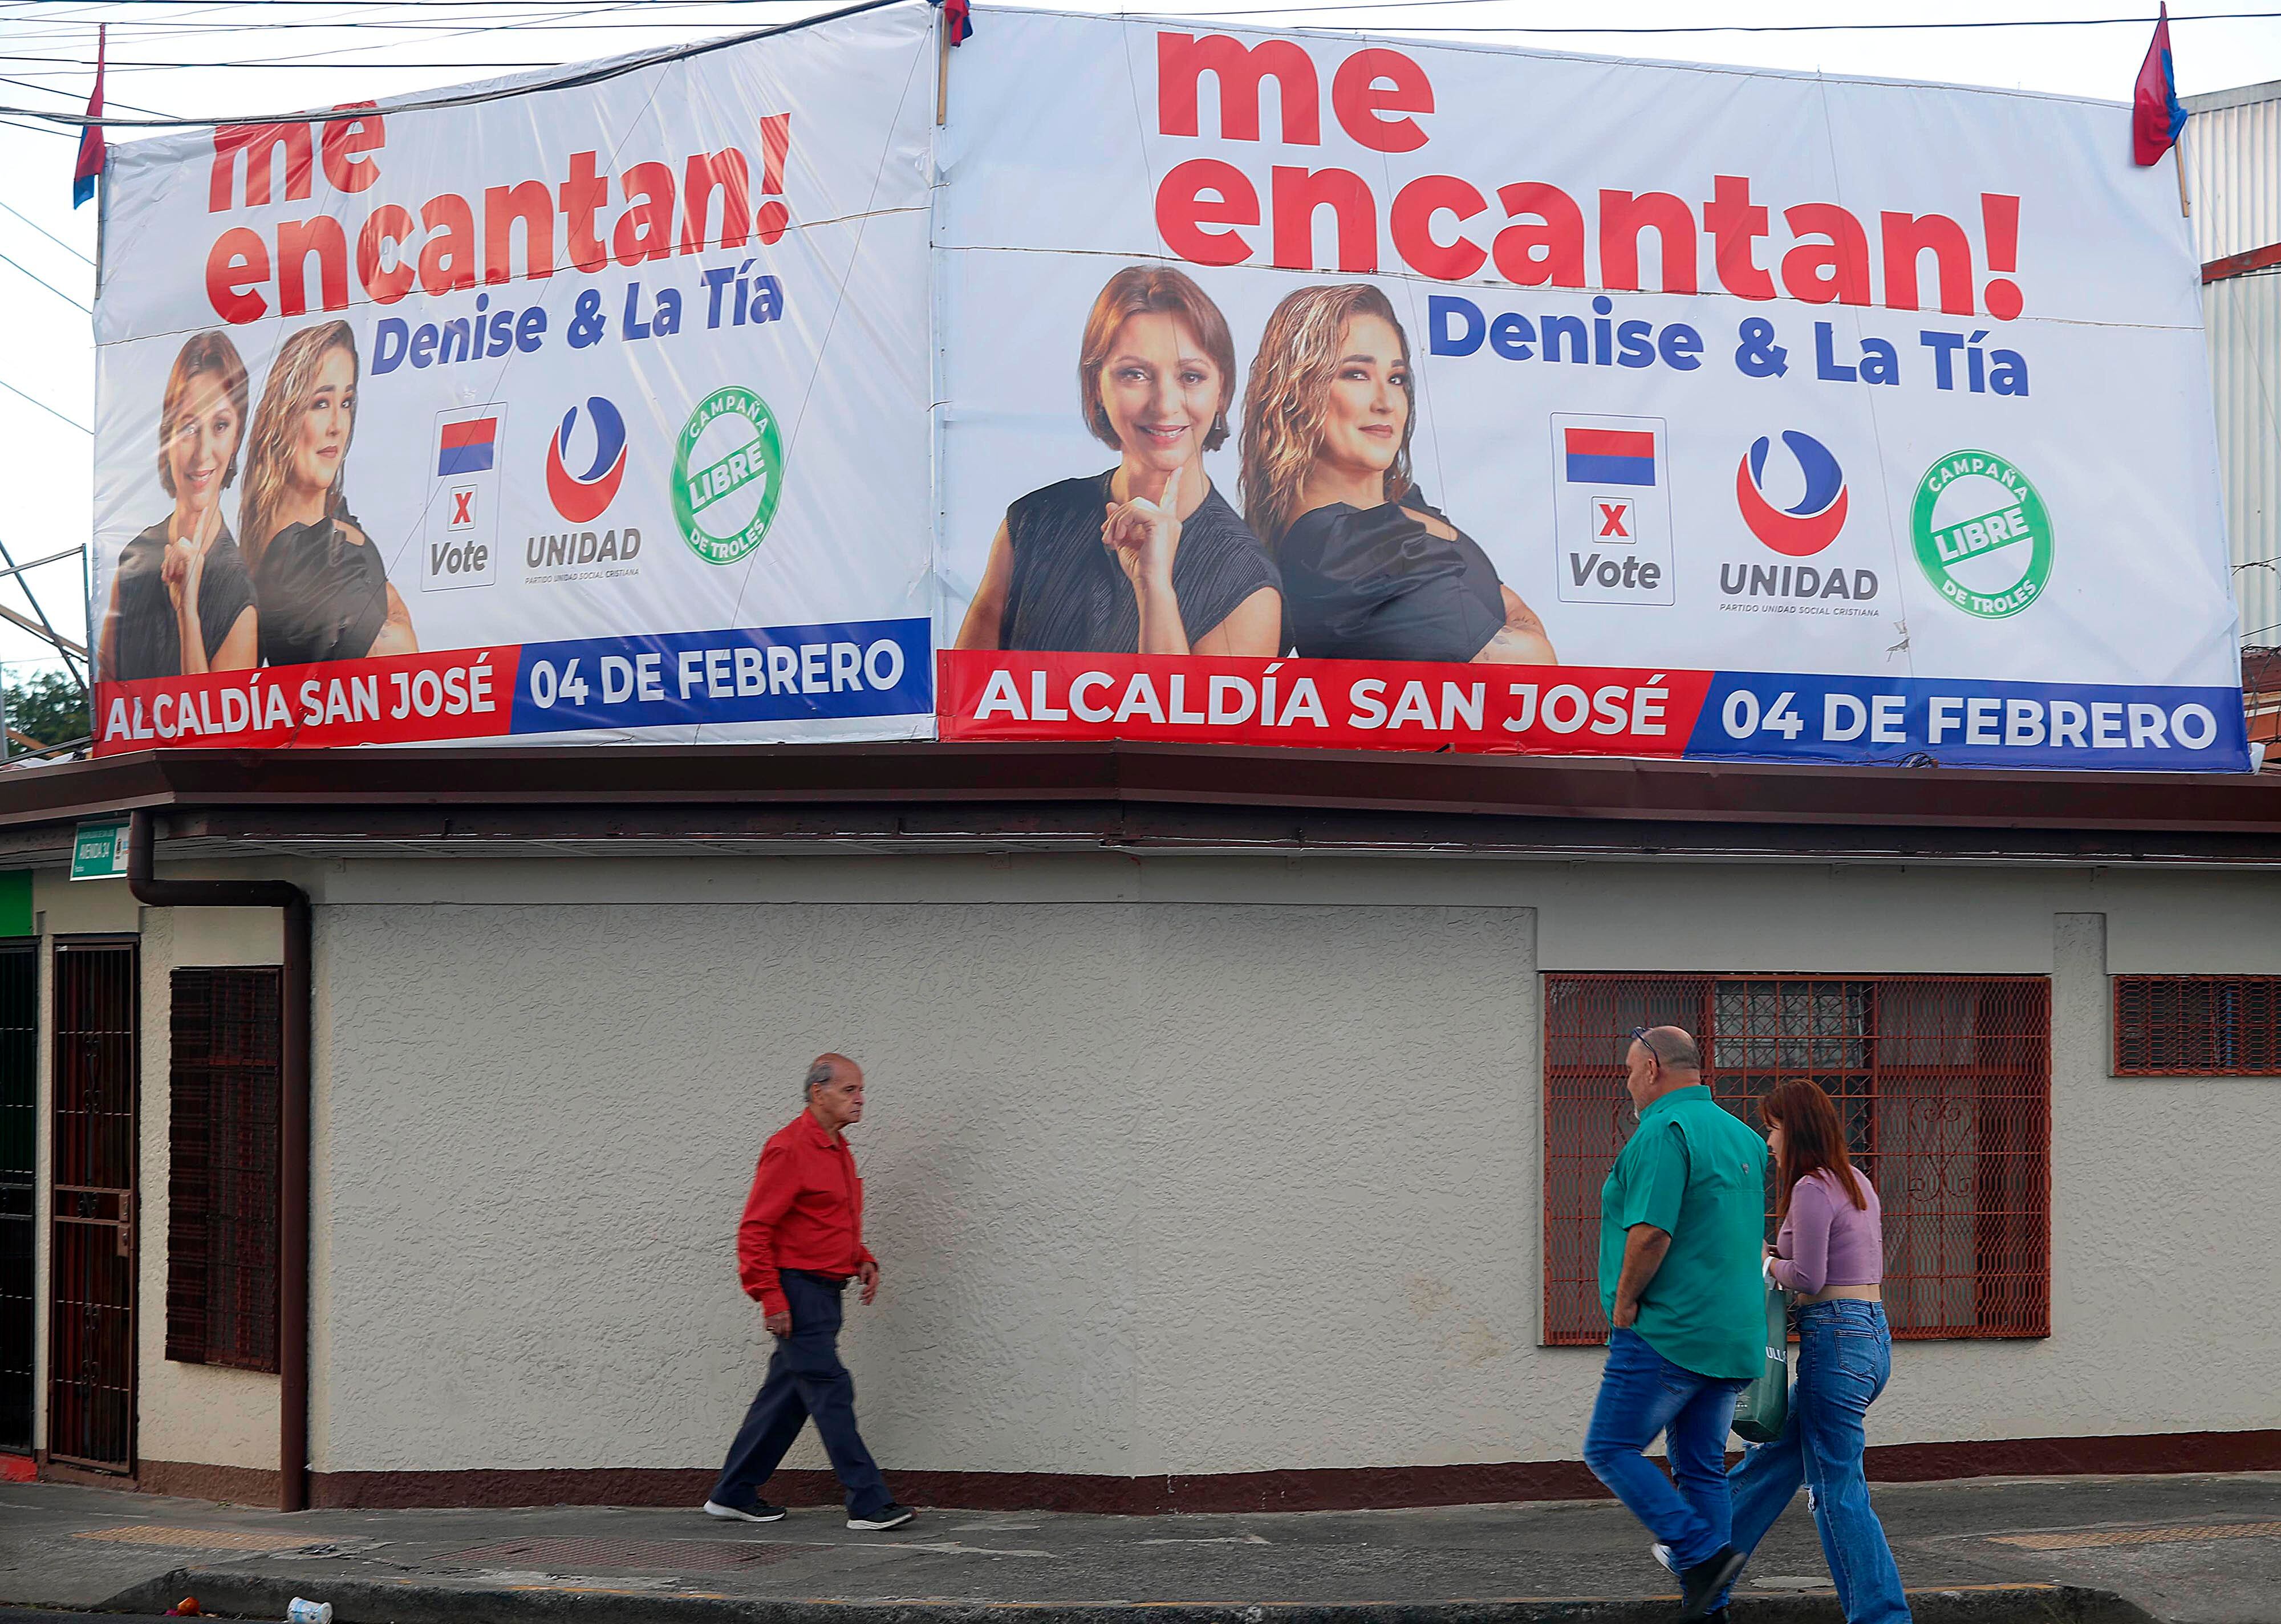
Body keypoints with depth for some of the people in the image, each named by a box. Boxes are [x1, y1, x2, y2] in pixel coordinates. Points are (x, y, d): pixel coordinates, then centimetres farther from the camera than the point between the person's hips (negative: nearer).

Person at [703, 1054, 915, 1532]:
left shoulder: (837, 1149, 16)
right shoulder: (789, 1148, -14)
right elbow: (755, 1229, -16)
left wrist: (862, 1260, 11)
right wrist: (771, 1298, -20)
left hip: (824, 1292, 10)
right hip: (797, 1291, -10)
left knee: (787, 1396, 12)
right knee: (831, 1392, -9)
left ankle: (733, 1496, 20)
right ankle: (868, 1503, -8)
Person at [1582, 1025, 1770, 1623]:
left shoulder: (1665, 1131, -13)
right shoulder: (1744, 1137, 16)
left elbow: (1651, 1233, -22)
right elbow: (1763, 1236, 23)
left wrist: (1624, 1302, -10)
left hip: (1669, 1331, -9)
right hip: (1733, 1335, 9)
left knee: (1611, 1449, -2)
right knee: (1702, 1466, 11)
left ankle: (1702, 1552, -12)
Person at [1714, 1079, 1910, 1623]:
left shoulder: (1812, 1189, -13)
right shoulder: (1856, 1183, 15)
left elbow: (1807, 1277, -18)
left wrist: (1771, 1265, 3)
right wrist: (1783, 1261, 13)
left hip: (1835, 1340, -10)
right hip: (1872, 1332, 10)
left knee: (1837, 1491, -4)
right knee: (1776, 1458, 21)